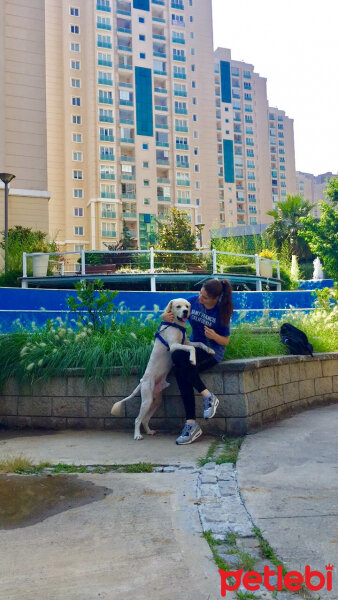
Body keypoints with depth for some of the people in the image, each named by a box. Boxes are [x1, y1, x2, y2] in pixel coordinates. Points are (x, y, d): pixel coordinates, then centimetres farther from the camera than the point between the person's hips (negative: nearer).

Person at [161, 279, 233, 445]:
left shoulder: (221, 313, -9)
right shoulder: (193, 301, 0)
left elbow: (225, 341, -3)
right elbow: (172, 313, 13)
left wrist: (214, 336, -24)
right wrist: (165, 316, -11)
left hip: (212, 351, -4)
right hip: (194, 346, 4)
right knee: (180, 373, -30)